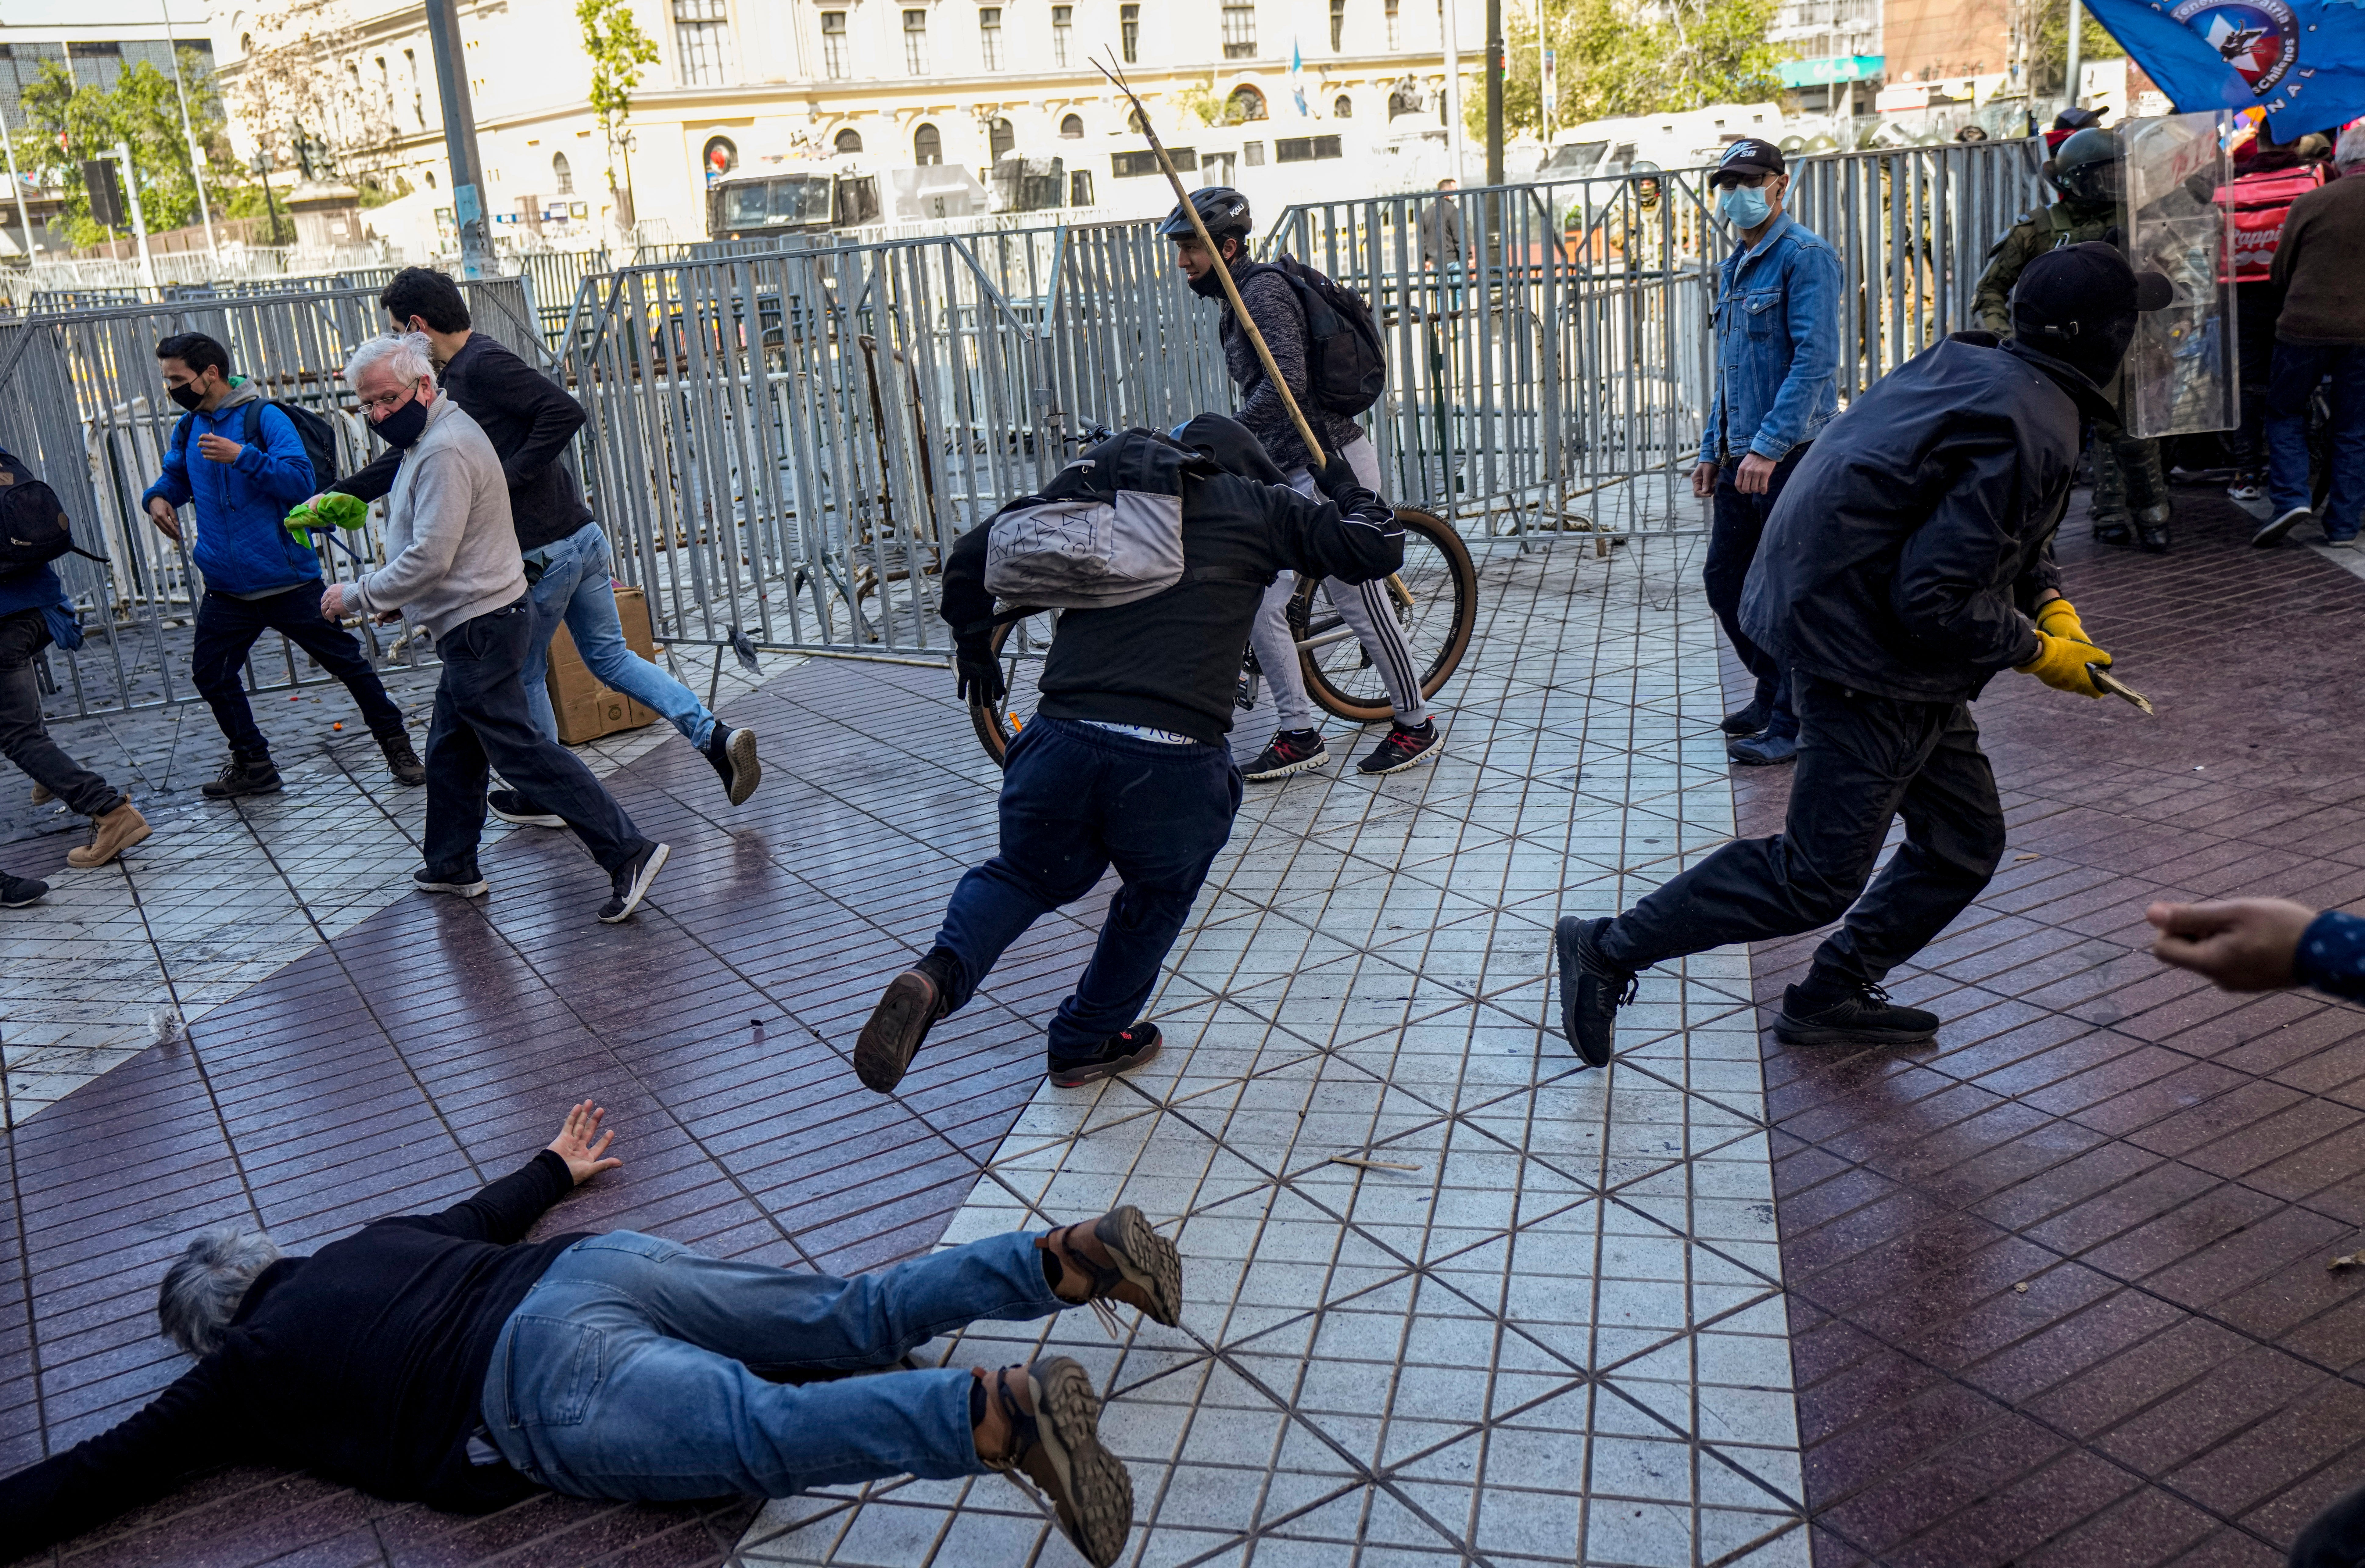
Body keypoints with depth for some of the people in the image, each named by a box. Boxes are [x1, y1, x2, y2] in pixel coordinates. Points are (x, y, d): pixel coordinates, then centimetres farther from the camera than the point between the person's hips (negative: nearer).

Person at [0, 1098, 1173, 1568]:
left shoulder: (244, 1374, 19)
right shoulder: (368, 1245, 35)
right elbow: (486, 1212, 50)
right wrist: (558, 1168, 67)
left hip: (546, 1381, -7)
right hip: (608, 1262, 7)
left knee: (775, 1433, -25)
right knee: (857, 1318, 2)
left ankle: (1001, 1415, -47)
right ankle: (1069, 1255, -12)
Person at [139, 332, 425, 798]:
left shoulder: (263, 418, -10)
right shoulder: (189, 429, 9)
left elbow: (302, 480, -19)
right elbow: (176, 476, 27)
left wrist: (243, 456, -27)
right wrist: (158, 497, 5)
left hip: (287, 580, -6)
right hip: (227, 589, 6)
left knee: (348, 662, 0)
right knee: (210, 673, 8)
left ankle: (397, 746, 13)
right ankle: (253, 764, 22)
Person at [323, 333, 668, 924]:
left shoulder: (445, 449, -19)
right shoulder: (429, 438, 16)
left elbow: (429, 558, -25)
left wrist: (358, 596, -14)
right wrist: (399, 600, 16)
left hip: (479, 626, -11)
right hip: (473, 624, 11)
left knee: (520, 749, -10)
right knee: (450, 749, 20)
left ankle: (627, 853, -14)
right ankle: (452, 865, 34)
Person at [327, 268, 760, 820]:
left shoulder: (483, 365, -14)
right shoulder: (459, 375, 17)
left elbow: (566, 412, -25)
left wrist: (506, 478, -20)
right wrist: (336, 495, 31)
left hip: (542, 554, -9)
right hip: (583, 536, 9)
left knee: (523, 675, 11)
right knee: (610, 656, 14)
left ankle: (546, 795, 25)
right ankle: (717, 737, 1)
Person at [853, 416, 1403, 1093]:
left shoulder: (1094, 493, 21)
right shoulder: (1254, 505, 13)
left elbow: (971, 554, 21)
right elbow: (1379, 549, 14)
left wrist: (974, 646, 37)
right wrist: (1348, 493, 36)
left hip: (1063, 736, 3)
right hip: (1175, 763, -2)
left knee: (1025, 874, 27)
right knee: (1157, 897, 27)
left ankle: (939, 974, -1)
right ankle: (1084, 1042, 39)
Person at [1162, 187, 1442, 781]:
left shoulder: (1265, 291, -15)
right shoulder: (1239, 300, 16)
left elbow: (1287, 383, -28)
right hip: (1291, 471, 10)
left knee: (1361, 605, 0)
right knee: (1260, 605, 3)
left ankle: (1416, 725, 17)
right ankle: (1298, 735, 12)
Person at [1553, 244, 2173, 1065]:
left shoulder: (1980, 368, 7)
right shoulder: (2029, 430, -23)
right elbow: (1935, 599, -25)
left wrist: (2050, 602, 5)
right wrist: (2035, 651, -10)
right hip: (1868, 666, -10)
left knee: (1964, 843, 17)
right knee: (1816, 878, -1)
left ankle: (1832, 997, 27)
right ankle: (1608, 949, 7)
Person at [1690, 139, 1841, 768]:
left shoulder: (1805, 255, -9)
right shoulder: (1734, 268, 18)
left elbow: (1815, 359, -18)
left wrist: (1769, 445, -24)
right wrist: (1712, 449, 20)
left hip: (1791, 454, -9)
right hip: (1741, 456, 9)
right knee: (1725, 579, 12)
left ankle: (1793, 723, 6)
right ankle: (1774, 691, 29)